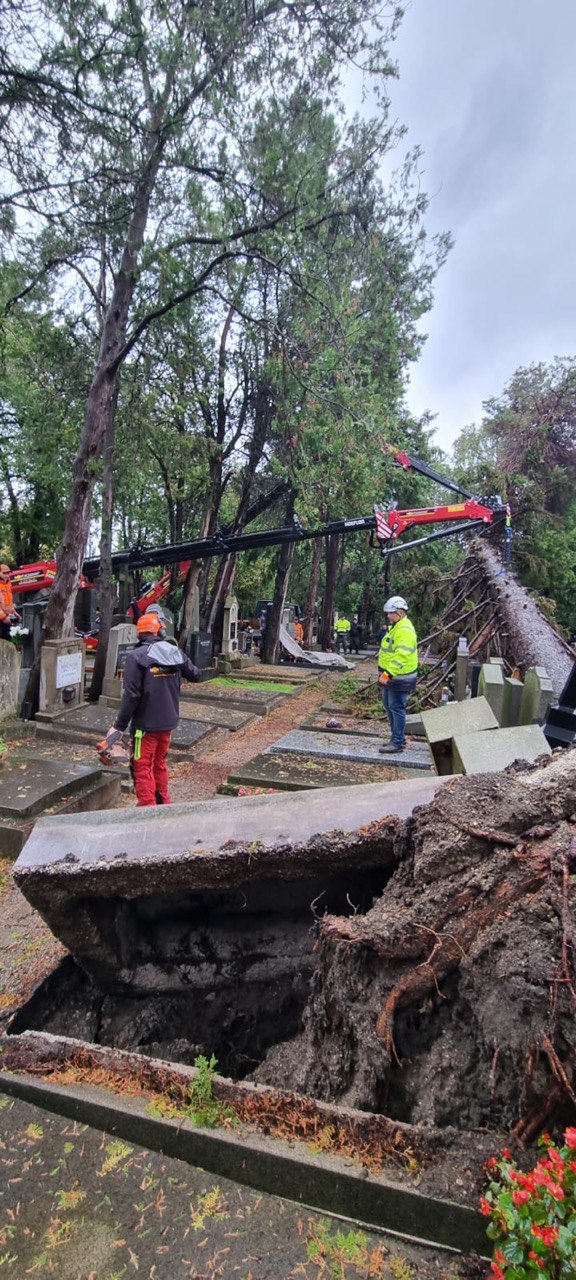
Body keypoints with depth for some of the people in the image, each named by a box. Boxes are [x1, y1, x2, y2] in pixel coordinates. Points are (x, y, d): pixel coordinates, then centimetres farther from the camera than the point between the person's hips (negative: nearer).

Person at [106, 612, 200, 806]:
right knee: (160, 764, 21)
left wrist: (120, 725, -11)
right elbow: (195, 675, 16)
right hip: (168, 722, 6)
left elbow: (131, 695, -18)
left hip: (145, 723, -6)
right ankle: (163, 802, 33)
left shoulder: (137, 656, -14)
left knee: (142, 768, 3)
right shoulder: (176, 653, 1)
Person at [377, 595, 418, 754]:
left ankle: (398, 743, 5)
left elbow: (401, 657, -28)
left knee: (396, 708, -4)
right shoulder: (394, 627, 15)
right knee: (389, 706, 17)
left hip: (399, 678, -11)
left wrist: (387, 674, -31)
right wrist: (385, 673, 21)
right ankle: (397, 738, 29)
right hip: (390, 676, 11)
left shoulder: (405, 631, -19)